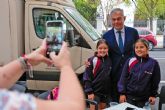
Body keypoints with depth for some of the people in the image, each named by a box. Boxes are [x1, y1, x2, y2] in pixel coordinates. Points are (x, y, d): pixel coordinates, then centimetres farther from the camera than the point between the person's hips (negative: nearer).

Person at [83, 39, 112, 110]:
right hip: (95, 92, -5)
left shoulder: (109, 60, 4)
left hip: (106, 92, 5)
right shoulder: (92, 60, -10)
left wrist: (110, 90, 6)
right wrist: (89, 92, -15)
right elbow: (87, 77, -11)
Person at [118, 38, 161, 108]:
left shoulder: (153, 63, -5)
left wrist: (153, 95, 3)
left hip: (144, 98, 0)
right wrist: (122, 93, -4)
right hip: (129, 96, 0)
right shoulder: (130, 61, -3)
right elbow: (123, 78, -1)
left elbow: (155, 81, 2)